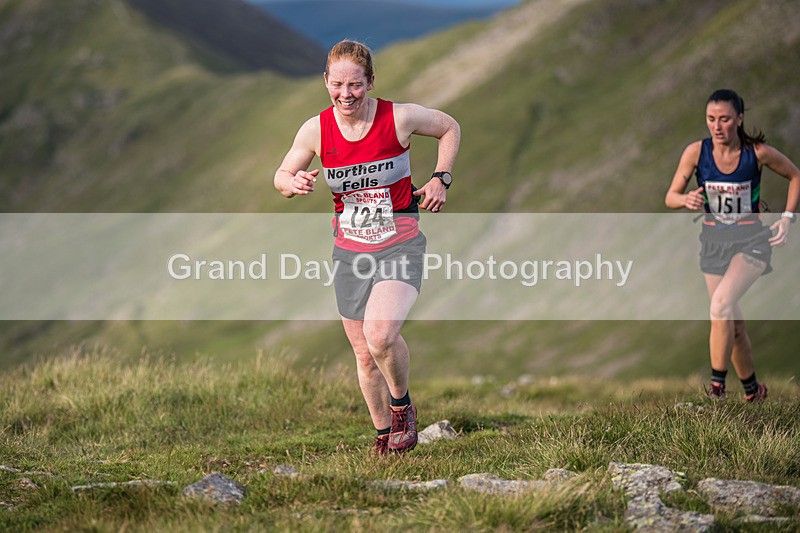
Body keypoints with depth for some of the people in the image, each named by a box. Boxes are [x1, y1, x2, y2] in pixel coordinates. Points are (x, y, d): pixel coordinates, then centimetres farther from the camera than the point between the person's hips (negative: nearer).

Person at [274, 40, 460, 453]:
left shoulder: (400, 118, -11)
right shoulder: (316, 130, -6)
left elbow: (450, 128, 8)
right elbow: (281, 177, 6)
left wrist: (441, 179, -2)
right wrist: (294, 183, -17)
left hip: (399, 246, -3)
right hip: (349, 251, 3)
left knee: (380, 334, -26)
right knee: (364, 356, 8)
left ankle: (402, 405, 2)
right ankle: (384, 435, 30)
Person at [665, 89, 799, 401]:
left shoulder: (758, 153, -13)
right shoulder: (696, 152, -9)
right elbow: (670, 197, -3)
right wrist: (687, 200, -26)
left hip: (752, 240, -3)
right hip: (713, 241, 3)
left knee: (721, 303, -26)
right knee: (732, 324, 8)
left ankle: (717, 387, -21)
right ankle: (752, 391, 28)